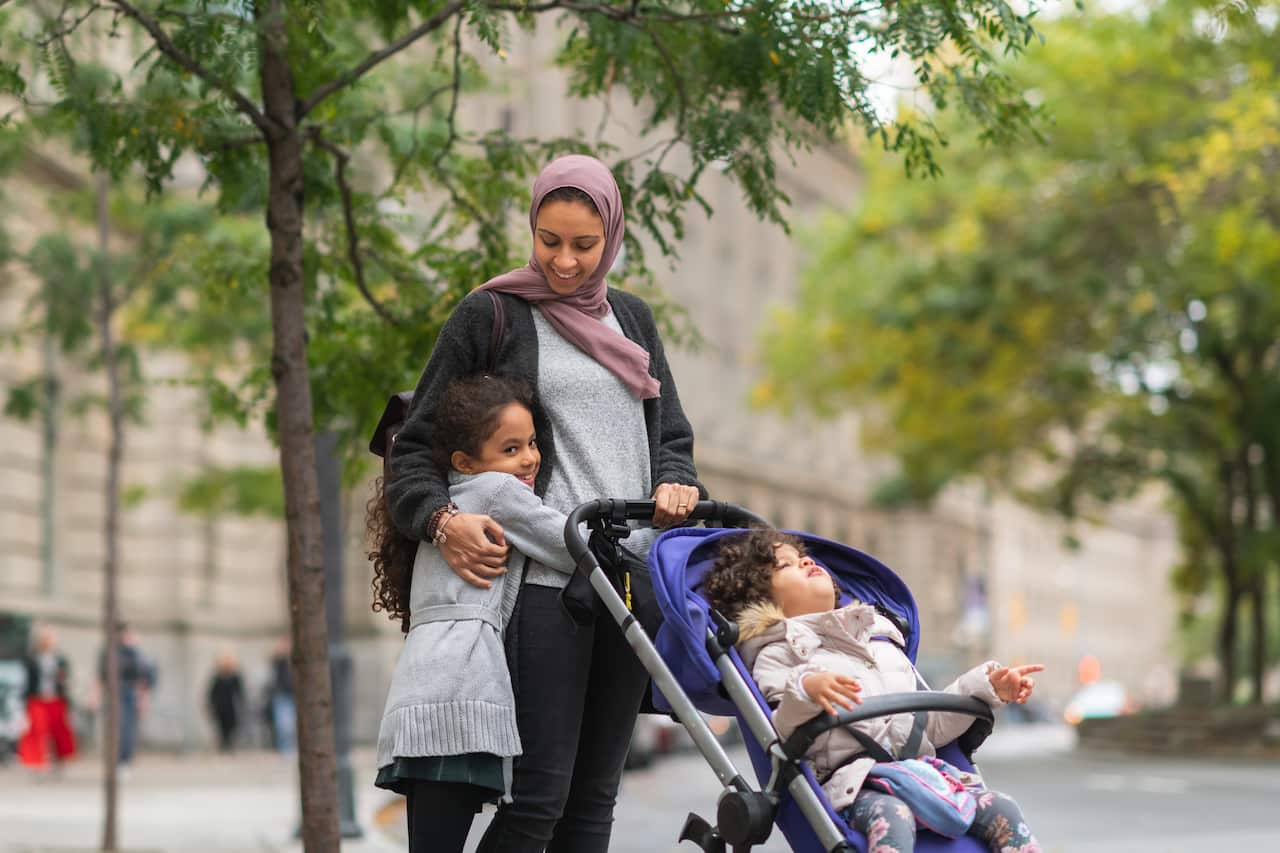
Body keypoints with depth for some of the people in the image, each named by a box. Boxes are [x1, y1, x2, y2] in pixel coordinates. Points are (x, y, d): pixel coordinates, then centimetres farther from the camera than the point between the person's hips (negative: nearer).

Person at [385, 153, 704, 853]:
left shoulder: (632, 318, 17)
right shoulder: (490, 316, 2)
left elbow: (671, 434, 22)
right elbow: (415, 446, 2)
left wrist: (674, 485, -1)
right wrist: (441, 520, -18)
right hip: (544, 579, -5)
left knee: (595, 794, 8)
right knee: (540, 794, -12)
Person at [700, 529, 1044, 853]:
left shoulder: (883, 640, 31)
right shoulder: (776, 654, 10)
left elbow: (931, 724, 29)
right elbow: (779, 740, -7)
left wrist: (987, 686, 21)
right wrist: (804, 692, -26)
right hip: (851, 779, -6)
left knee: (1001, 809, -14)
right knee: (892, 815, -38)